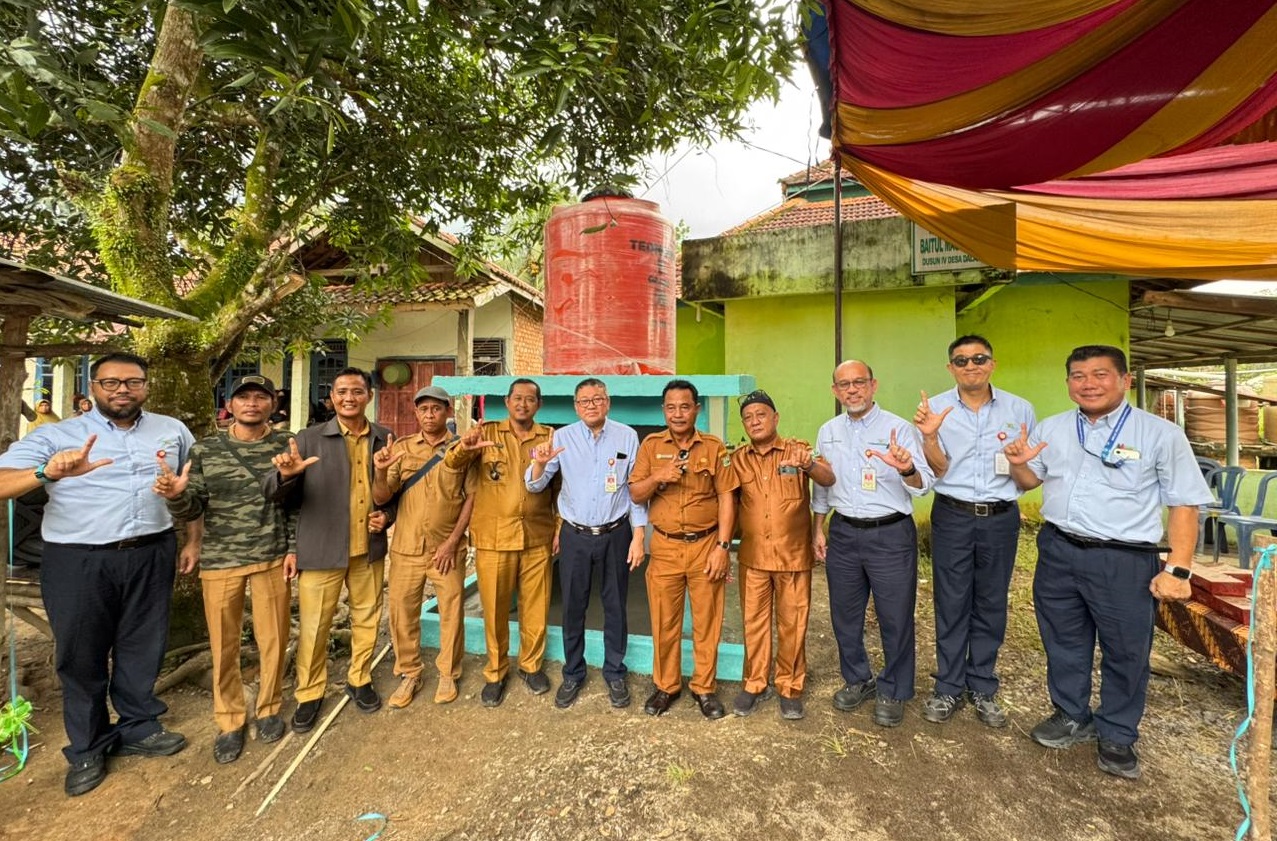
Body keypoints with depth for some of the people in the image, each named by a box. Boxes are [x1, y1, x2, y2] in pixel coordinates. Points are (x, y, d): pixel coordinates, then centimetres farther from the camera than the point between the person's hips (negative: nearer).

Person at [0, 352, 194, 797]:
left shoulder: (172, 430, 6)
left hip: (151, 556, 2)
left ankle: (138, 728, 33)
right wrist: (47, 472, -32)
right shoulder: (56, 435, -2)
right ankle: (87, 748, 30)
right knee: (81, 655, 12)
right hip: (78, 562, -1)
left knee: (143, 648, 14)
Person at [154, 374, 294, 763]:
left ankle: (269, 708, 31)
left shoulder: (287, 445, -2)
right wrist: (176, 495, -22)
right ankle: (229, 720, 30)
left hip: (272, 558, 0)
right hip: (219, 560, 1)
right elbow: (193, 510, 0)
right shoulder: (205, 450, 0)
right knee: (223, 644, 11)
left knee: (273, 639, 9)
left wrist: (294, 548, -1)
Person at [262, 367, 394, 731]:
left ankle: (359, 680, 37)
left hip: (369, 548, 2)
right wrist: (285, 474, -29)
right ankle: (309, 693, 31)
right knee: (313, 627, 9)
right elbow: (274, 494, -7)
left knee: (366, 619, 15)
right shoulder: (309, 439, -4)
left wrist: (387, 516, -5)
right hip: (321, 549, -2)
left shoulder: (385, 439, 1)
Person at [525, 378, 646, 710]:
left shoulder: (627, 436, -5)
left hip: (616, 534, 0)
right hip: (575, 535, 1)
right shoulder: (562, 438, -4)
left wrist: (639, 536, -4)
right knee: (572, 607, 12)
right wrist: (540, 464, -26)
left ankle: (614, 673, 34)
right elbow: (534, 486, -4)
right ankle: (573, 674, 34)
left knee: (615, 606, 13)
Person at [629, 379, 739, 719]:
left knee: (707, 622, 10)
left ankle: (704, 687, 29)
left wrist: (722, 546, -10)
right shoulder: (651, 445, 2)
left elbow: (727, 498, -3)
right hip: (664, 548, 1)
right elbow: (635, 495, 2)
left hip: (706, 545, -1)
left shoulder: (714, 447, -1)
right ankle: (665, 685, 31)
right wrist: (657, 478, -18)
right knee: (664, 622, 11)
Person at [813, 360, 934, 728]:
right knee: (845, 614, 15)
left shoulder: (899, 428, -9)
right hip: (843, 533, 4)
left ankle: (892, 692, 31)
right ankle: (857, 680, 38)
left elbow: (923, 484, -17)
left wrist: (907, 469, -39)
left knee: (895, 618, 8)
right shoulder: (828, 432, 6)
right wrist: (818, 529, 13)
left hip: (891, 535, -4)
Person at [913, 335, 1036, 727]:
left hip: (1001, 518, 2)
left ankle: (982, 687, 30)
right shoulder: (936, 408, -4)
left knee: (991, 604, 12)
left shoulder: (1020, 409, 2)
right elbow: (938, 470, -6)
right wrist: (929, 436, -24)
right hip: (953, 517, -1)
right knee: (951, 603, 7)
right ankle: (949, 687, 23)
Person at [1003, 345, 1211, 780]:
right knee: (1064, 643, 18)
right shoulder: (1050, 428, 6)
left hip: (1125, 561, -3)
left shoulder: (1161, 434, -5)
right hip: (1057, 552, 4)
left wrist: (1178, 570, -11)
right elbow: (1030, 481, 15)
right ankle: (1072, 717, 39)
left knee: (1125, 653, 12)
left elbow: (1184, 505, -5)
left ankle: (1117, 736, 34)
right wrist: (1018, 463, -8)